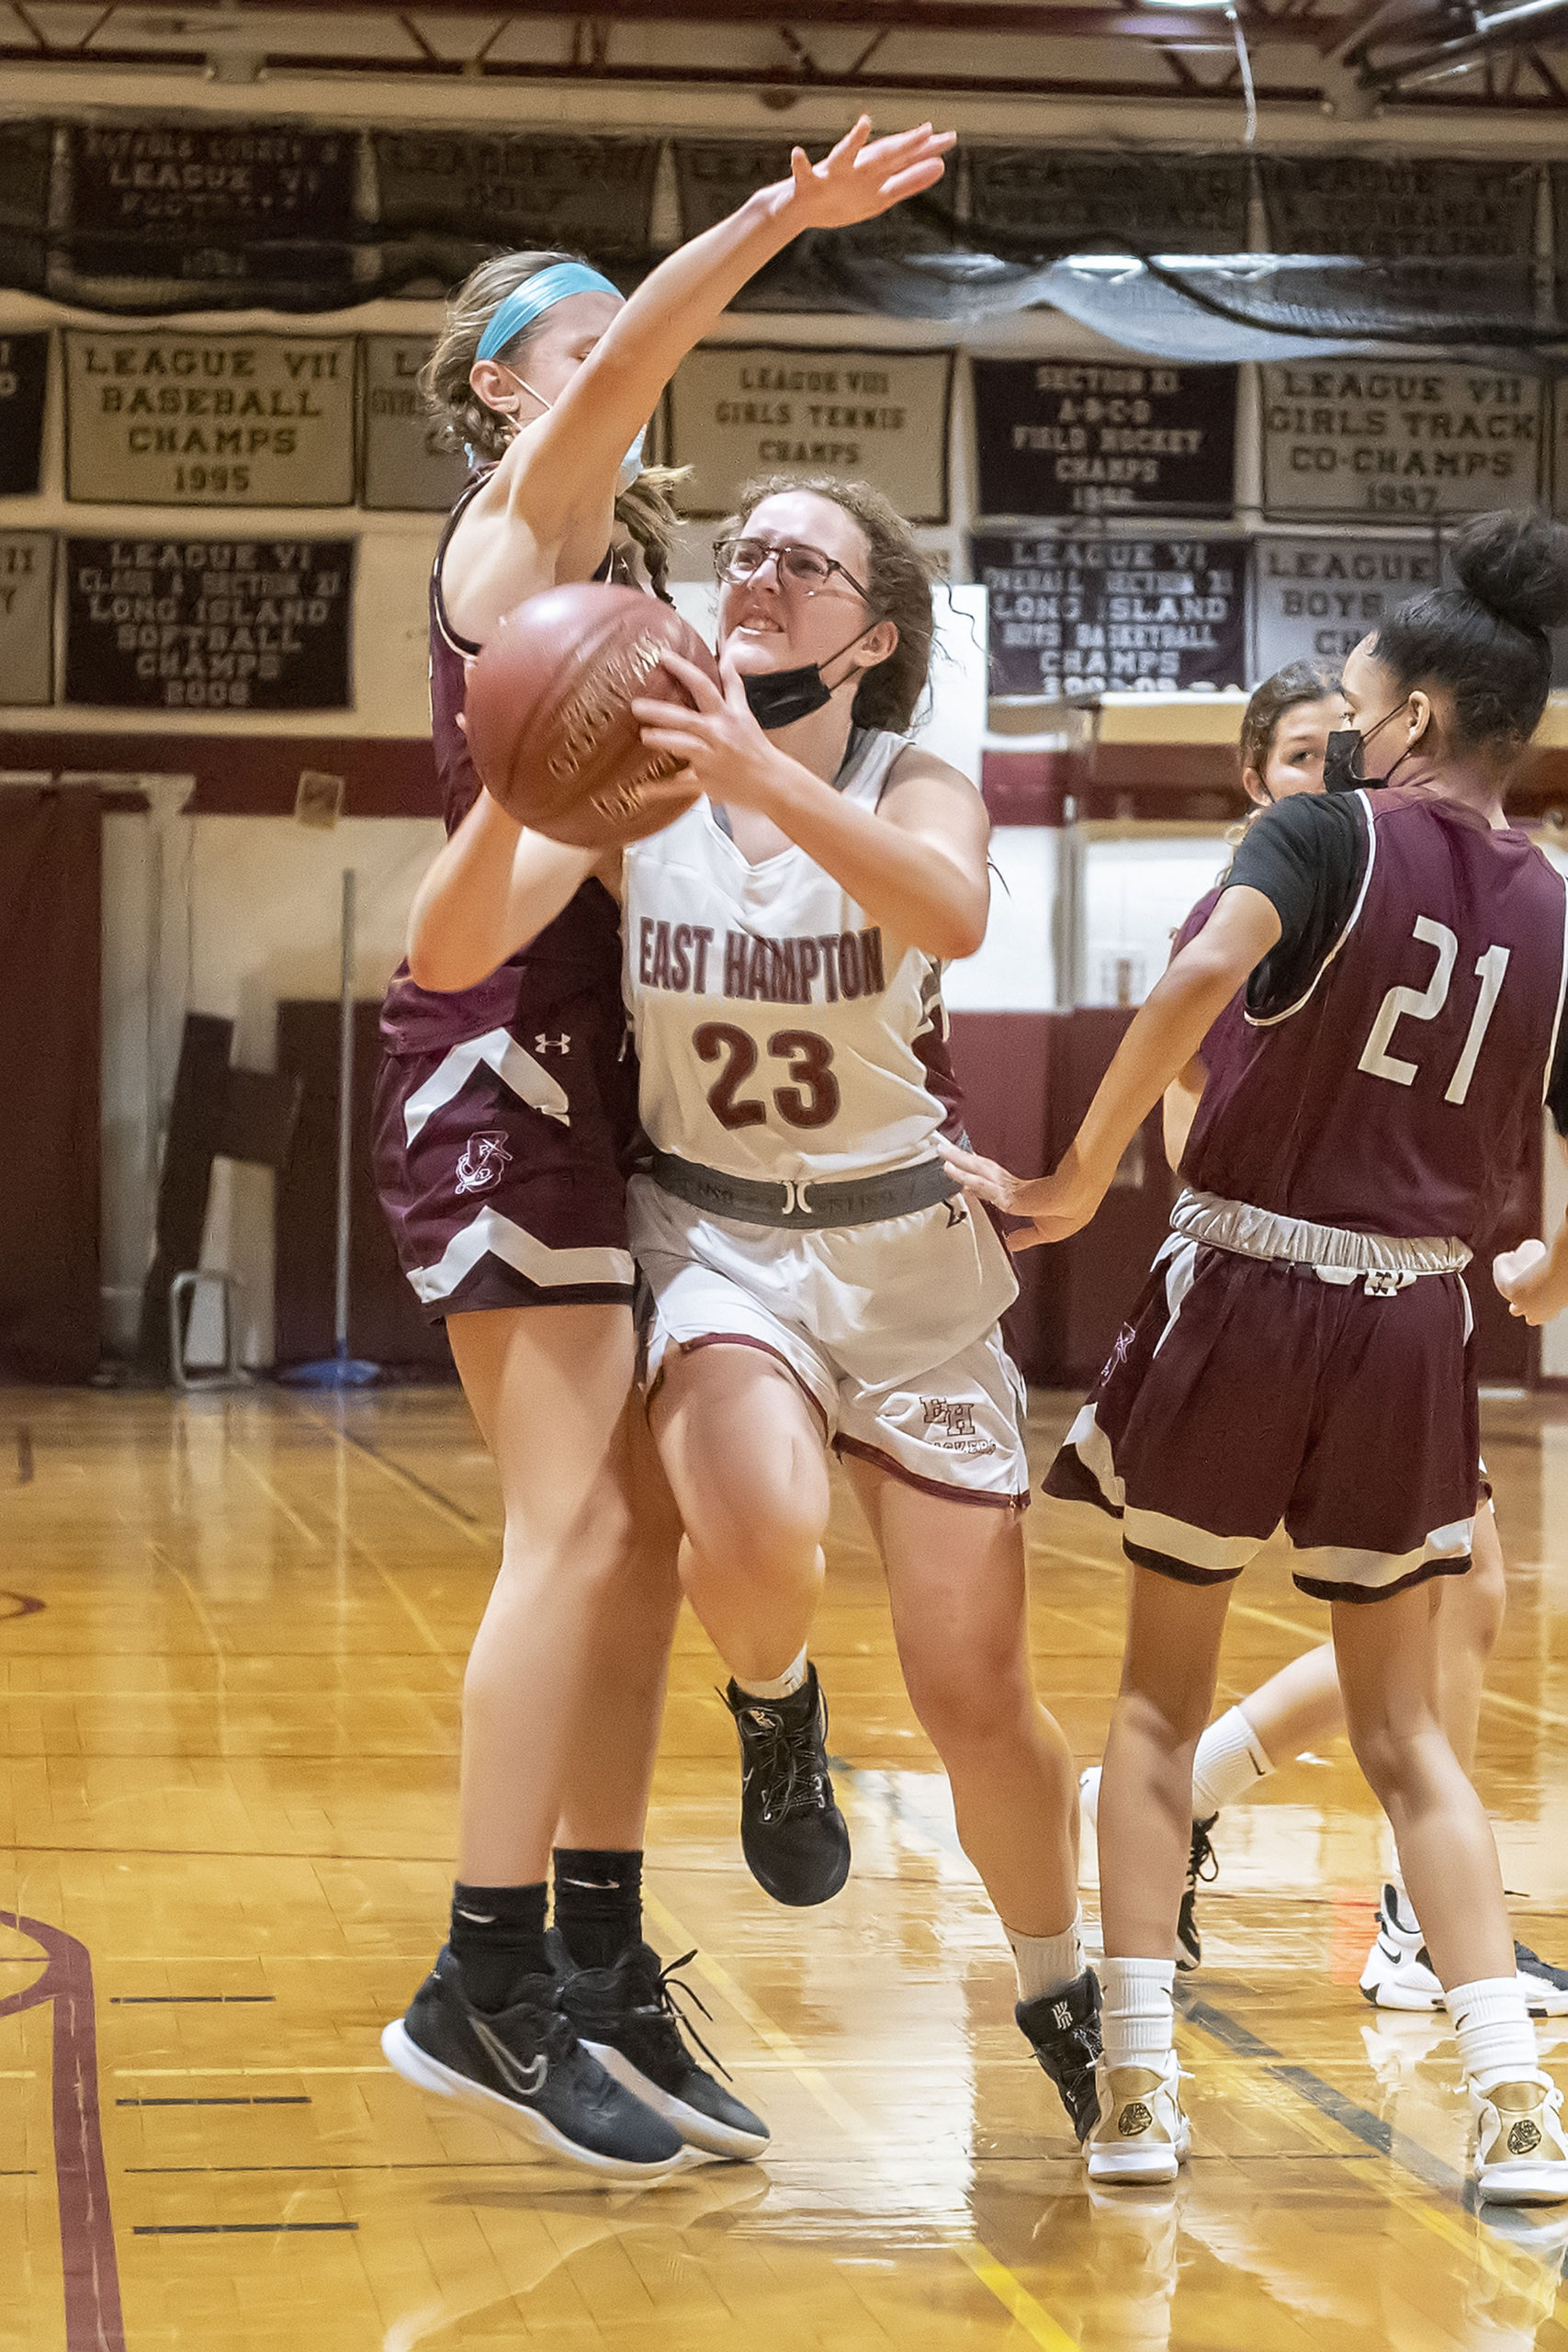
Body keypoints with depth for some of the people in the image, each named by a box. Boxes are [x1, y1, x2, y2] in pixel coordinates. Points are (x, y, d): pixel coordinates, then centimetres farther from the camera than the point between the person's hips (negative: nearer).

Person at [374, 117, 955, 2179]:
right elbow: (619, 362, -24)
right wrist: (783, 218, -39)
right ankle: (488, 1981, -11)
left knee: (642, 1531, 6)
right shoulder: (513, 525, -2)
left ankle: (598, 1970, 10)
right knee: (575, 1522, -14)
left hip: (599, 1055, 9)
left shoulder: (613, 559, 21)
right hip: (502, 1056, -9)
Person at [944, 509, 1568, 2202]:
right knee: (1403, 1732, 13)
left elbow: (1204, 972, -27)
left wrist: (1078, 1179, -21)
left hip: (1243, 1294, -3)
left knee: (1162, 1696, 13)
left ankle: (1135, 2087, 7)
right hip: (1414, 1323, 3)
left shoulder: (1330, 833, -6)